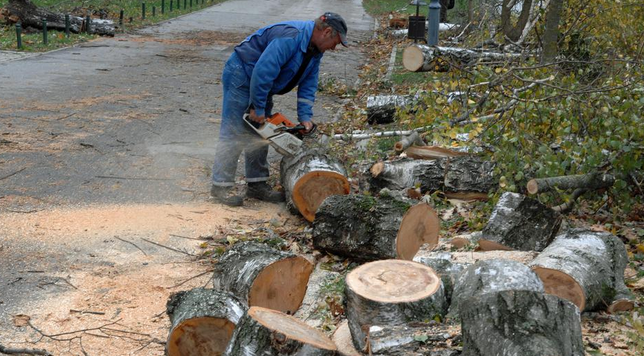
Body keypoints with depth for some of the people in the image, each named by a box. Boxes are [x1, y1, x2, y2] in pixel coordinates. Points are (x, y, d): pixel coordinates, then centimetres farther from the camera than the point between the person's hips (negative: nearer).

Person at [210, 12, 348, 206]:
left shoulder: (315, 50, 1)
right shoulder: (289, 37, -30)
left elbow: (308, 85, 3)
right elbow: (263, 71, -34)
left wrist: (305, 117, -8)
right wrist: (258, 108, -28)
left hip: (262, 83, 10)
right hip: (241, 75, -10)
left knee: (260, 134, 9)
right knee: (234, 133, -10)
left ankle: (257, 184, 15)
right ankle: (221, 186, -5)